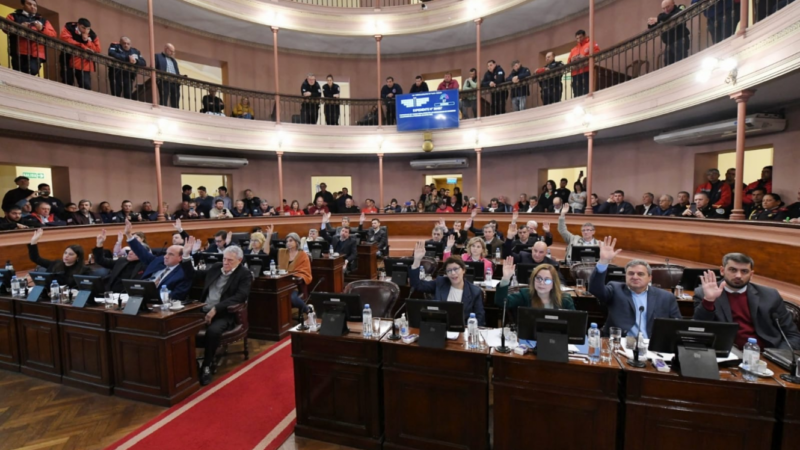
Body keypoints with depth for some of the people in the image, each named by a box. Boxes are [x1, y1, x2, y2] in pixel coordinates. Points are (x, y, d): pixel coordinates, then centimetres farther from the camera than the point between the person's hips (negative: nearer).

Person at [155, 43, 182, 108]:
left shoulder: (174, 60, 30)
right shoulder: (157, 56, 13)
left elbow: (177, 72, 23)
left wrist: (181, 77, 2)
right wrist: (158, 75, -14)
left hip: (175, 83, 5)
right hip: (164, 82, -5)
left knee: (175, 104, -2)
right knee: (163, 102, -10)